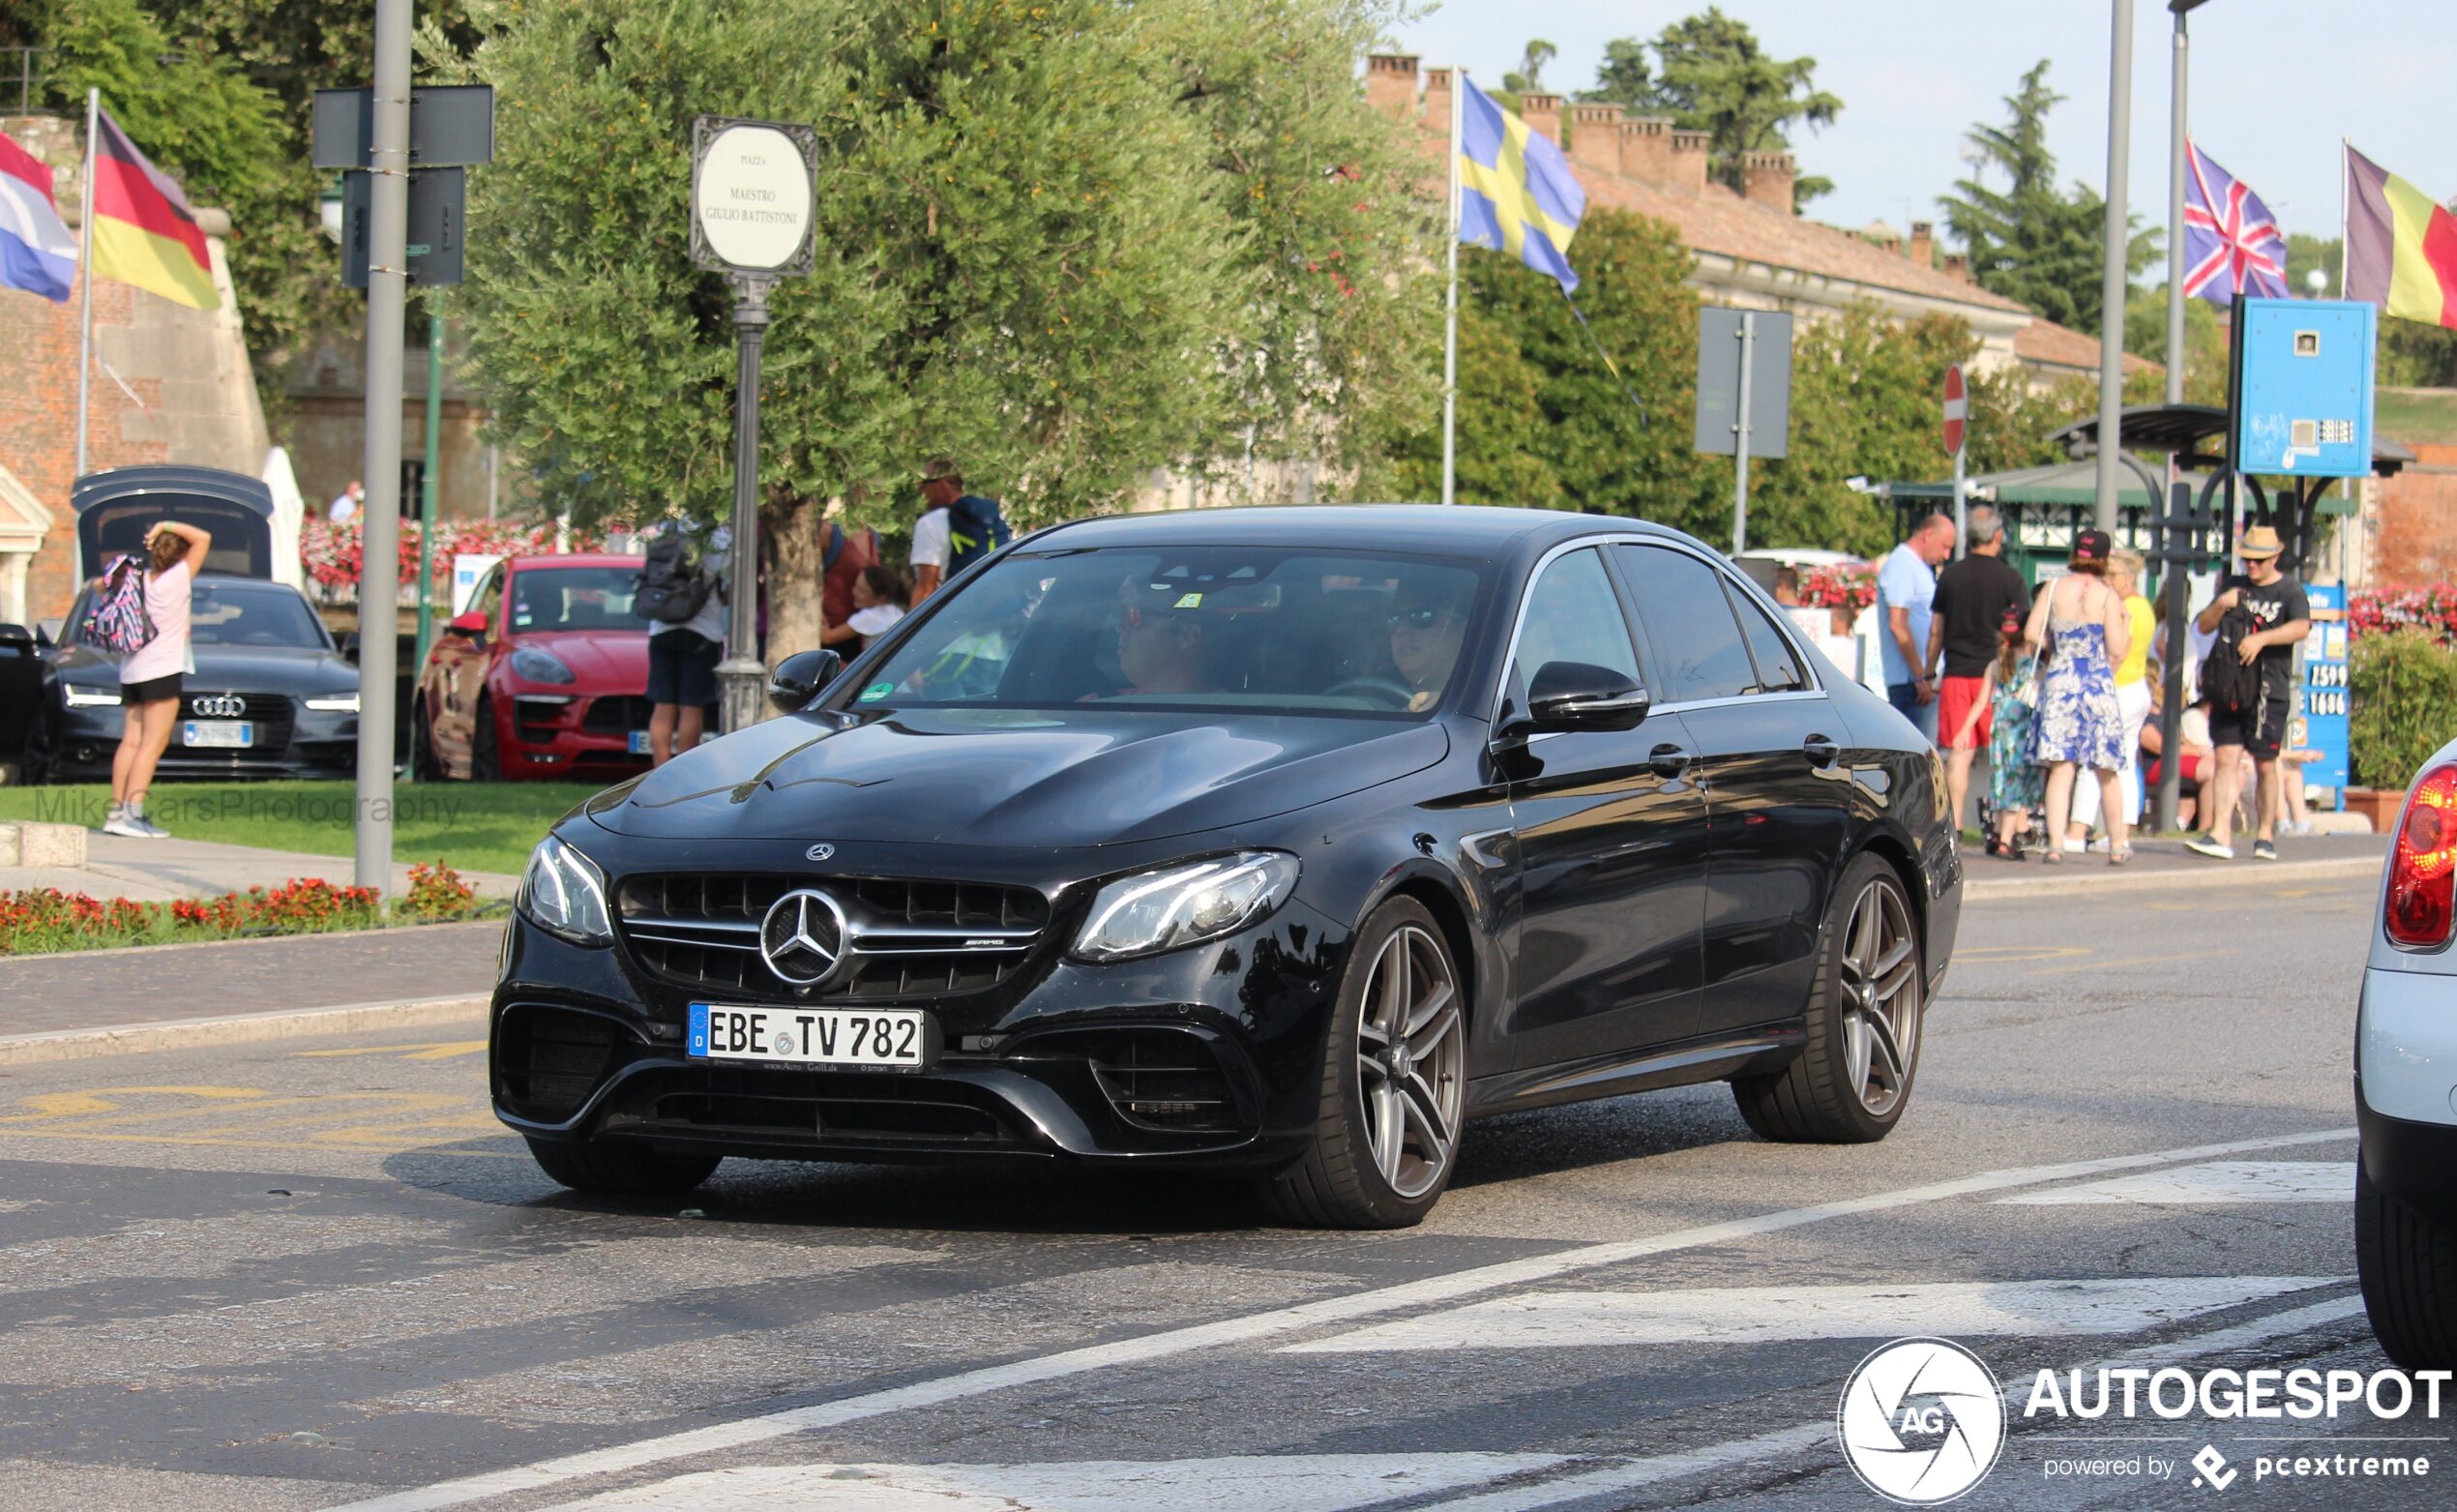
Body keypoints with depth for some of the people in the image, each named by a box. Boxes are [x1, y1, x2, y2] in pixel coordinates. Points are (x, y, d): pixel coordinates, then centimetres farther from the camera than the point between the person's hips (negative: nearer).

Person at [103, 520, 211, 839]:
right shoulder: (178, 578, -7)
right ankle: (132, 814, -17)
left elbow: (99, 584, 22)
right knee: (153, 743, -9)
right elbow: (203, 539, -3)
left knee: (131, 741, 7)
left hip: (131, 670, 7)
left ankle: (116, 810, 4)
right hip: (162, 669, -7)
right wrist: (169, 526, -3)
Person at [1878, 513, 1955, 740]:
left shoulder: (1922, 568, 21)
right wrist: (1920, 677, -19)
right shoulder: (1900, 566, -11)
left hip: (1924, 679, 10)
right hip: (1909, 680, -10)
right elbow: (1897, 625, -18)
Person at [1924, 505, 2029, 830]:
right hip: (1996, 673, -2)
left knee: (1958, 754, 2)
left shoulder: (1950, 576, 5)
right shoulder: (2011, 578, -3)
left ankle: (1954, 828, -2)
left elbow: (1936, 630, 10)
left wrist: (1929, 673, 19)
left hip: (1956, 673, 2)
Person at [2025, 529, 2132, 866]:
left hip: (2059, 680, 1)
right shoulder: (2108, 596, -6)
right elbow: (2116, 651, -8)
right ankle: (2118, 844, 17)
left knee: (2061, 769, 0)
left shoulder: (2054, 589, 1)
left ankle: (2055, 844, -11)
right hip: (2098, 683, -1)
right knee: (2106, 773, 10)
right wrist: (2127, 626, 11)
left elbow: (2031, 634, -2)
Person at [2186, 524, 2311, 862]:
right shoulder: (2234, 587, 15)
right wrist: (2220, 606, -8)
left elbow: (2301, 627, -16)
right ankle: (2220, 835, -13)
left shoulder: (2289, 591, 1)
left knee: (2265, 764, 2)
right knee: (2226, 758, -6)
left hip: (2269, 691, -3)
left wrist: (2261, 639, -28)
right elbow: (2204, 626, 13)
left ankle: (2265, 835, 14)